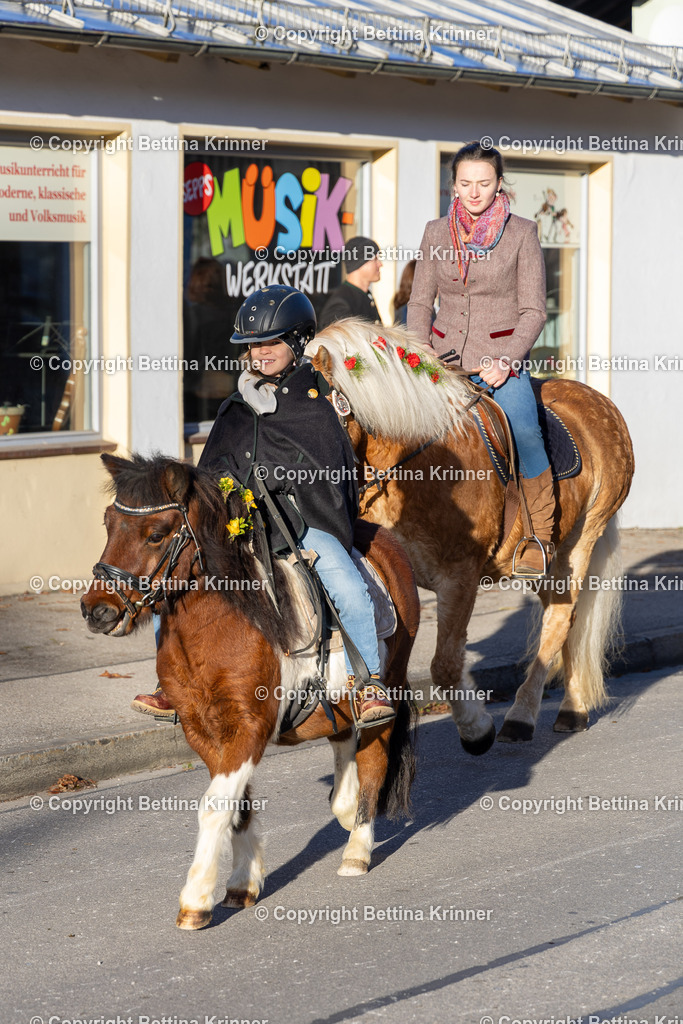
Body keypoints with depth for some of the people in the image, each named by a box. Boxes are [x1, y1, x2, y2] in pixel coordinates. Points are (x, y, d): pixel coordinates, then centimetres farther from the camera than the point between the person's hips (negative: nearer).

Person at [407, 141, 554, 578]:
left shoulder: (522, 233, 1)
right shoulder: (436, 233, 9)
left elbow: (533, 311, -1)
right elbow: (421, 302, 13)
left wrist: (507, 360, -15)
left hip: (502, 355, -3)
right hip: (445, 357, 3)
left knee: (524, 431, -29)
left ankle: (540, 538, -18)